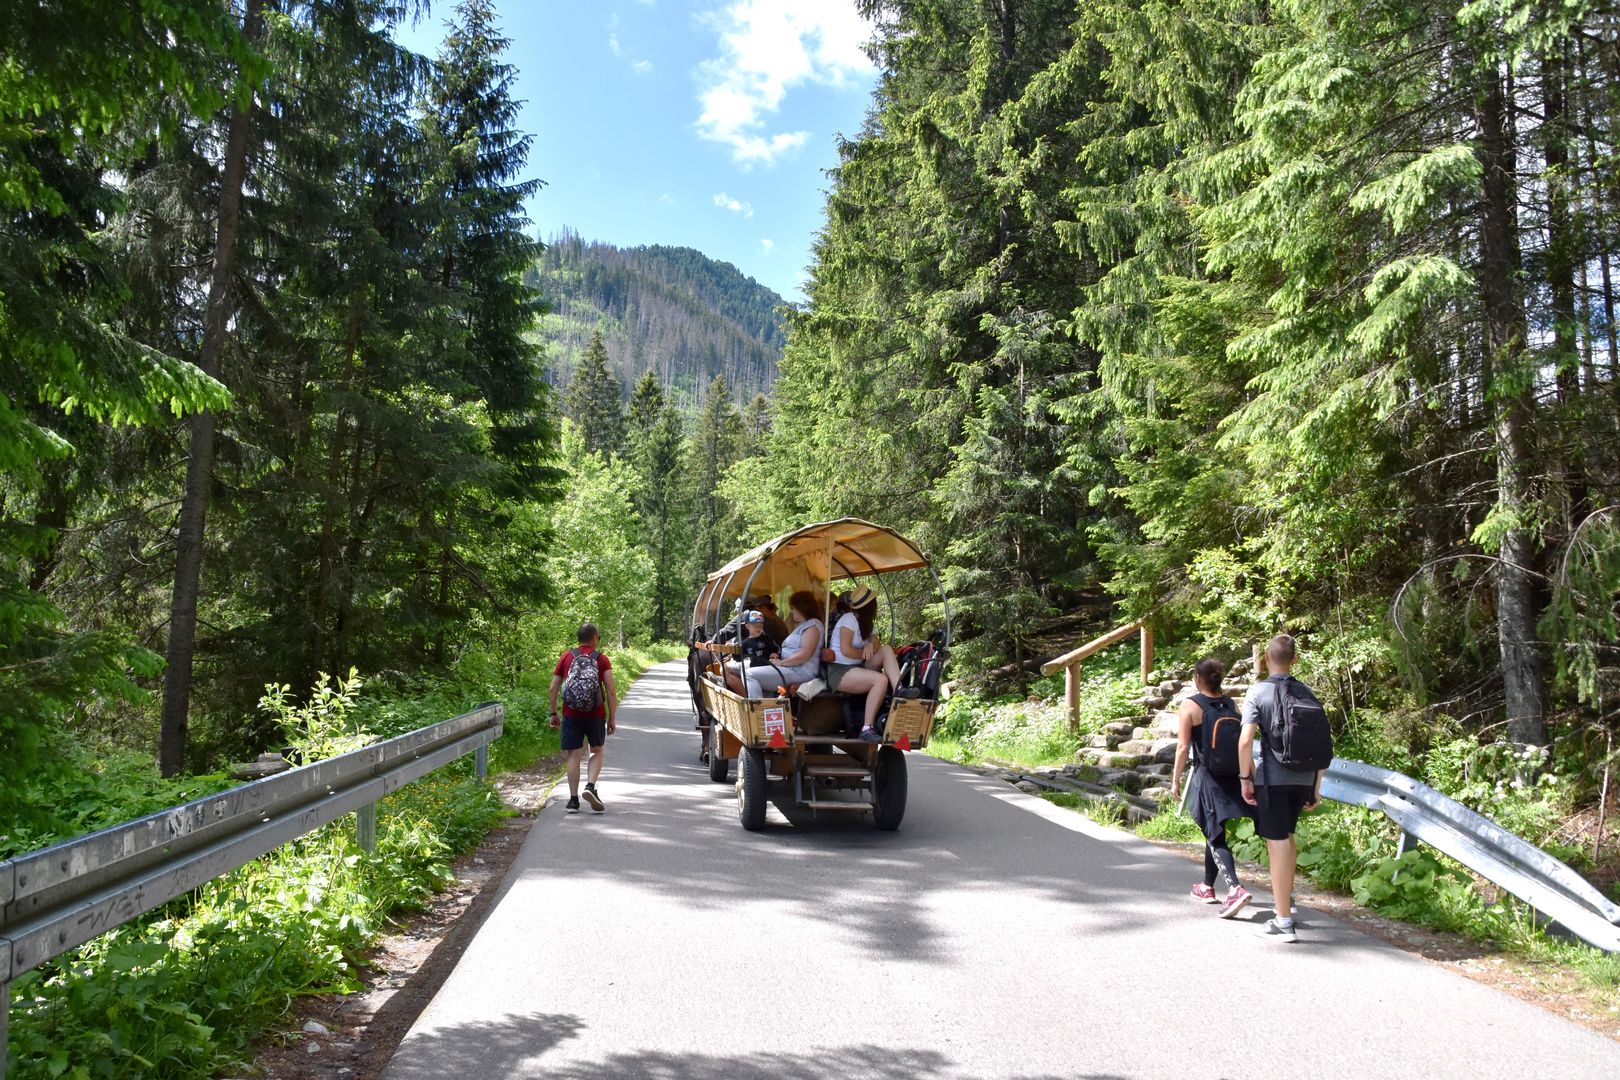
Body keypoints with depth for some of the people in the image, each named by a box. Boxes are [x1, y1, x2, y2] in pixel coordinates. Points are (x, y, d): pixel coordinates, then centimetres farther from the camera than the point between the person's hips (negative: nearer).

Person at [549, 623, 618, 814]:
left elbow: (553, 689, 6)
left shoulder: (566, 657, 7)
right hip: (595, 714, -1)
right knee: (598, 751, 16)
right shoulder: (601, 659, 1)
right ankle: (591, 786, -3)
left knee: (574, 755, 6)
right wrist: (612, 718, 3)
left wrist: (553, 714, 14)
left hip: (571, 714, 1)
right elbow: (610, 691, -3)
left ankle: (573, 800, 6)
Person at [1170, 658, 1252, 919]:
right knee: (1215, 831, 19)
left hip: (1207, 778, -5)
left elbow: (1183, 746, -10)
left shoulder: (1190, 706, -9)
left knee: (1215, 836, -2)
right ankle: (1208, 887, 33)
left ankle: (1235, 888, -21)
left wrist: (1175, 780, -2)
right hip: (1231, 777, 5)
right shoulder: (1231, 705, 5)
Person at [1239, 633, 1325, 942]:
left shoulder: (1258, 693, -8)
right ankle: (1287, 899, 36)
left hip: (1272, 778, -5)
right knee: (1286, 837, 24)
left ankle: (1284, 920, 4)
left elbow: (1245, 741, -18)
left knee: (1277, 845, 1)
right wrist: (1317, 786, 11)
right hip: (1303, 778, 5)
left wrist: (1245, 779, -7)